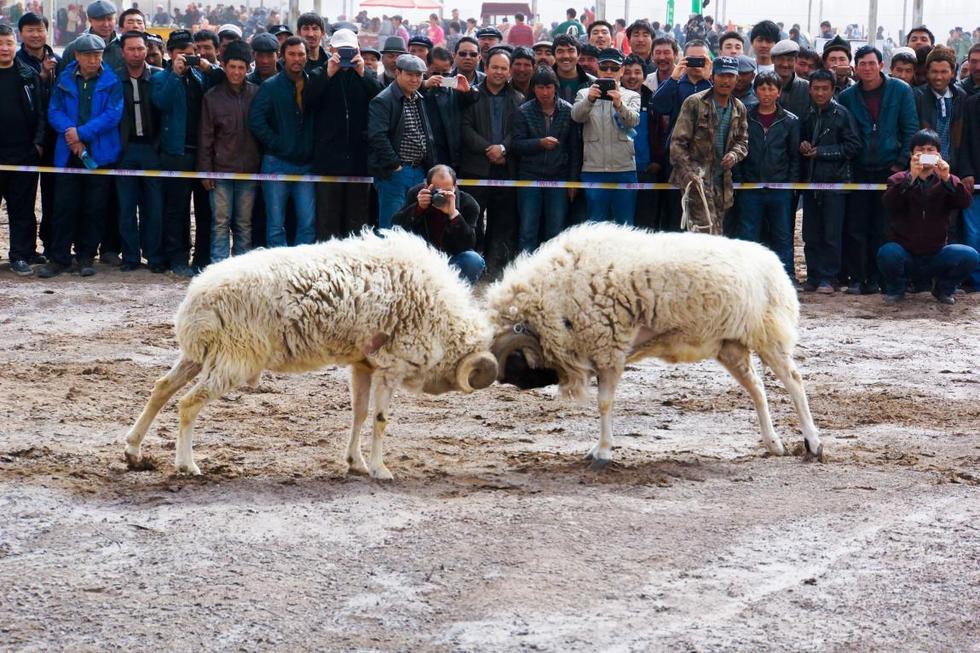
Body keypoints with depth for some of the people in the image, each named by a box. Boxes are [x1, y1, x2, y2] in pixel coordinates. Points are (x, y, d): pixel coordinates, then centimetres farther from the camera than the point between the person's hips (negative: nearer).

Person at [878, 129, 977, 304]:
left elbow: (965, 202, -13)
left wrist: (947, 179, -30)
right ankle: (896, 289, 1)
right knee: (887, 253, -34)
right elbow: (889, 203, -18)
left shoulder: (947, 181, 7)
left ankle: (943, 289, 7)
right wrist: (911, 177, -33)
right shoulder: (899, 180, 3)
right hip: (905, 254, -1)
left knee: (969, 256, -24)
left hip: (937, 255, 1)